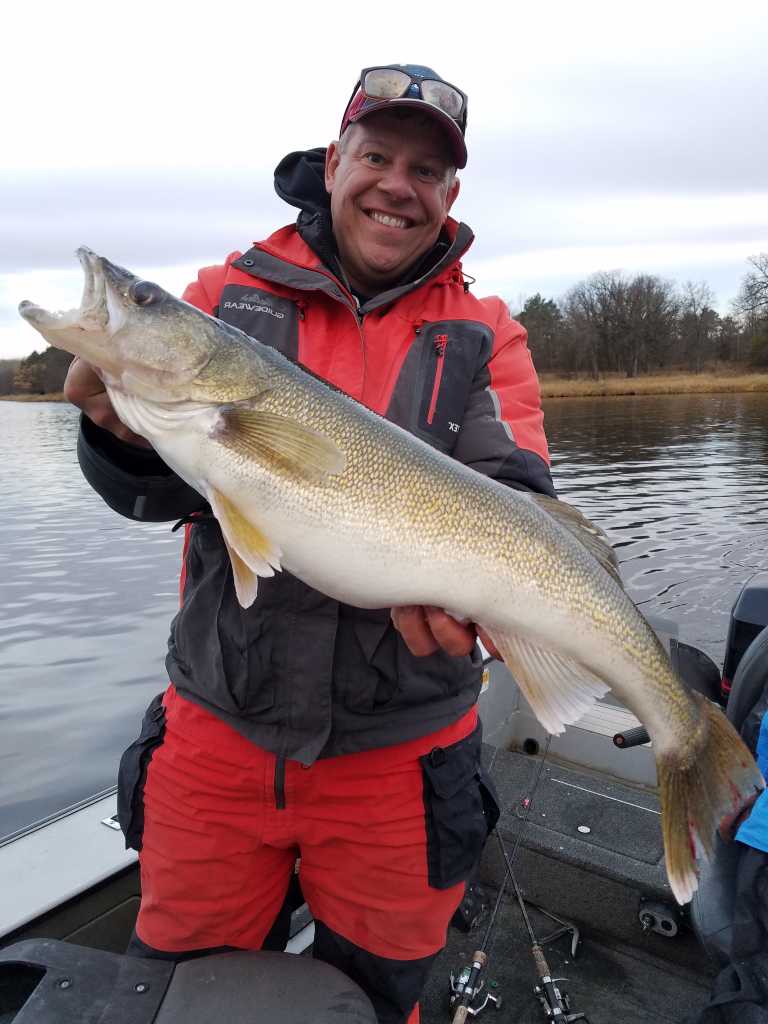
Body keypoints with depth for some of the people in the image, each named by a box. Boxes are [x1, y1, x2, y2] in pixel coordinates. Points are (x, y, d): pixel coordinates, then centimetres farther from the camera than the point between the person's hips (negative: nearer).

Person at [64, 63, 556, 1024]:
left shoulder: (483, 334, 0)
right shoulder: (232, 292, 1)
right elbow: (159, 493, -4)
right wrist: (128, 433, -27)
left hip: (400, 746, 0)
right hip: (220, 723, 1)